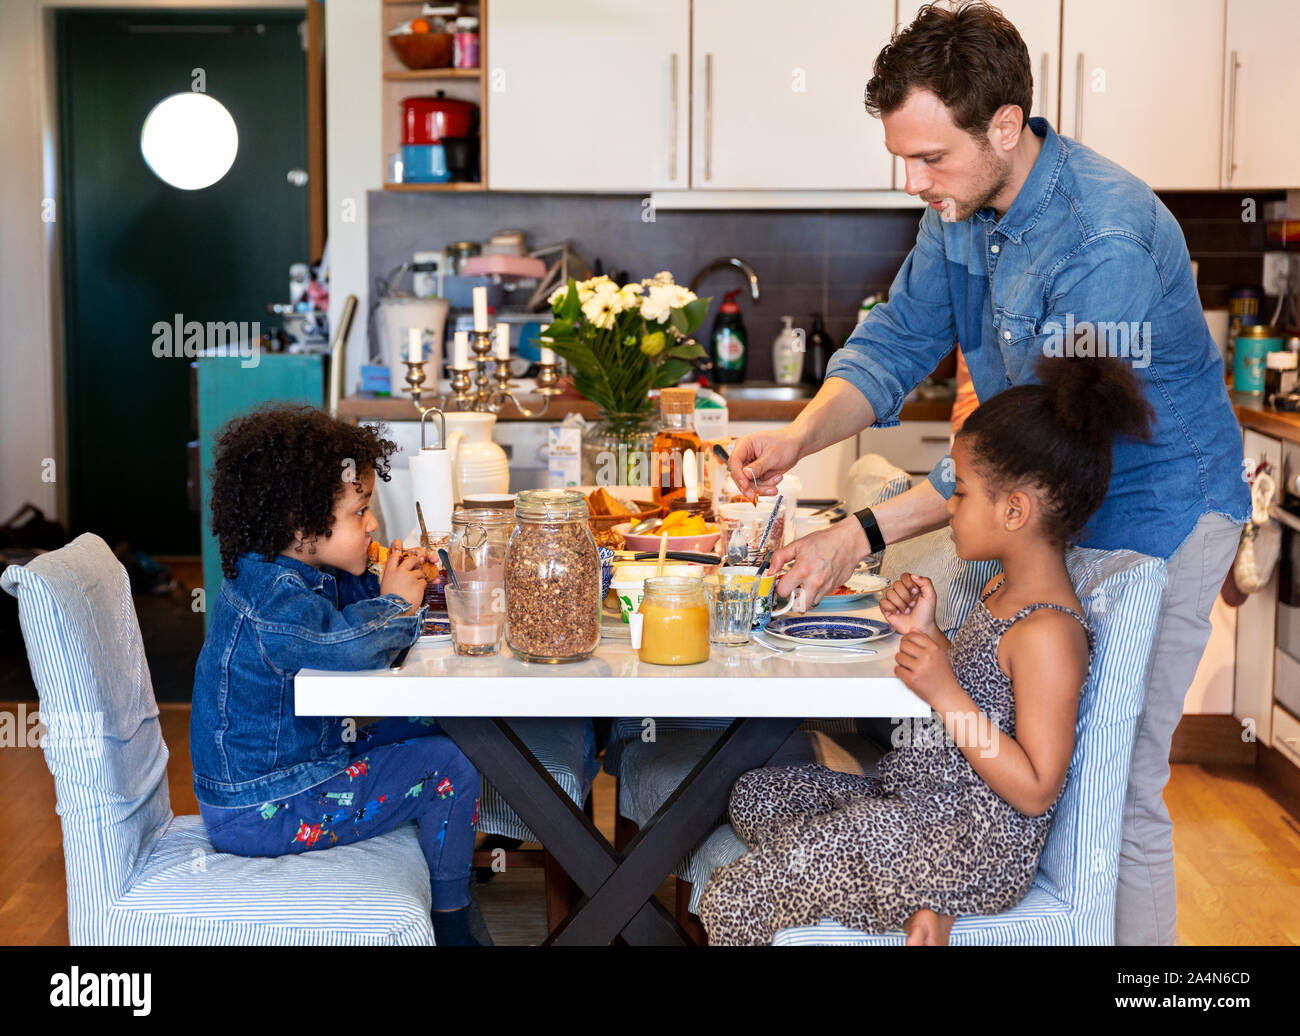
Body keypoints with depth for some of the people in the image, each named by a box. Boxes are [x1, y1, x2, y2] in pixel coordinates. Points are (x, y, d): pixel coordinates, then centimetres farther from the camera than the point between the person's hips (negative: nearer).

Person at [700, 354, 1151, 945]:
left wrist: (945, 692, -24)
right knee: (755, 795, 17)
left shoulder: (1048, 632, -22)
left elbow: (1036, 790, -23)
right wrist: (924, 632, 5)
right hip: (925, 806, 10)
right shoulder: (1003, 591, 9)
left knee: (730, 901, -14)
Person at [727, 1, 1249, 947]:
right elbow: (895, 343, 1)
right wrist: (802, 436, -20)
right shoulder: (960, 211, -2)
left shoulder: (1106, 240, -30)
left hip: (1153, 510, -8)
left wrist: (867, 537, -34)